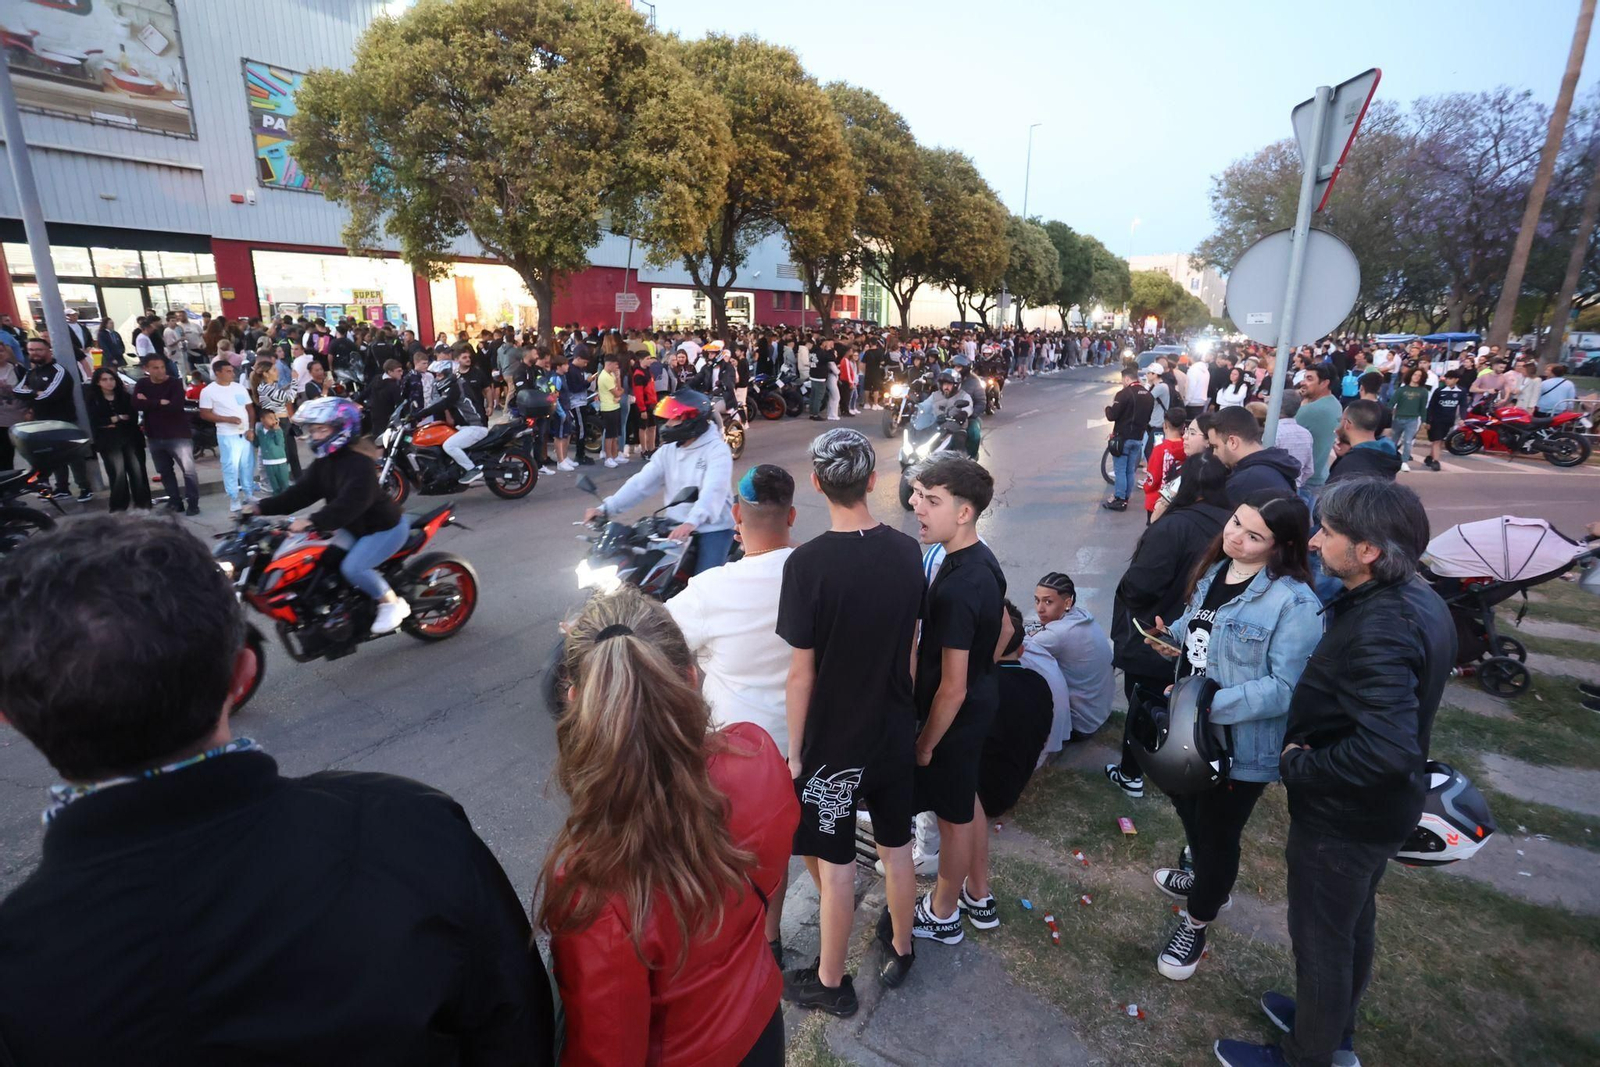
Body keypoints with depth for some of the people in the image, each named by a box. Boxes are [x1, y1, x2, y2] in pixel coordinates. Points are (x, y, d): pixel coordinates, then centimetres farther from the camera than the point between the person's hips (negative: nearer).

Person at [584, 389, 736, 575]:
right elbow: (642, 482, 2)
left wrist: (691, 522, -44)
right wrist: (606, 508, -10)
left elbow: (713, 491, -27)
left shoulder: (717, 450, -11)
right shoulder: (668, 450, 10)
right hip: (676, 526, 6)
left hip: (713, 528, -6)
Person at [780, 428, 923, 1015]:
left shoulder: (808, 562, -24)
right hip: (896, 730, 5)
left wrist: (795, 750, -6)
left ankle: (831, 982, 33)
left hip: (834, 741, -5)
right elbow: (910, 644, 4)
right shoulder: (907, 551, -8)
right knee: (896, 846, 22)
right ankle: (900, 948, 45)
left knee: (835, 861, 13)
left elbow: (801, 674, -19)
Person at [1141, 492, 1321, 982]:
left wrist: (1212, 702, -31)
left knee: (1217, 830, 12)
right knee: (1188, 805, 27)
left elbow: (1285, 687, -26)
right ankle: (1210, 882, 57)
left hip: (1243, 743, -8)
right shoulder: (1213, 572, 1)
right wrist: (1173, 638, -2)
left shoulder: (1294, 602, -24)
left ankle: (1196, 924, 38)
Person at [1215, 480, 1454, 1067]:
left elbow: (1388, 749, -40)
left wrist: (1298, 765, -24)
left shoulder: (1378, 630, -32)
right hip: (1381, 808, 9)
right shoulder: (1419, 600, -2)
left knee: (1320, 936, 13)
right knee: (1354, 923, 27)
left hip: (1342, 817, -9)